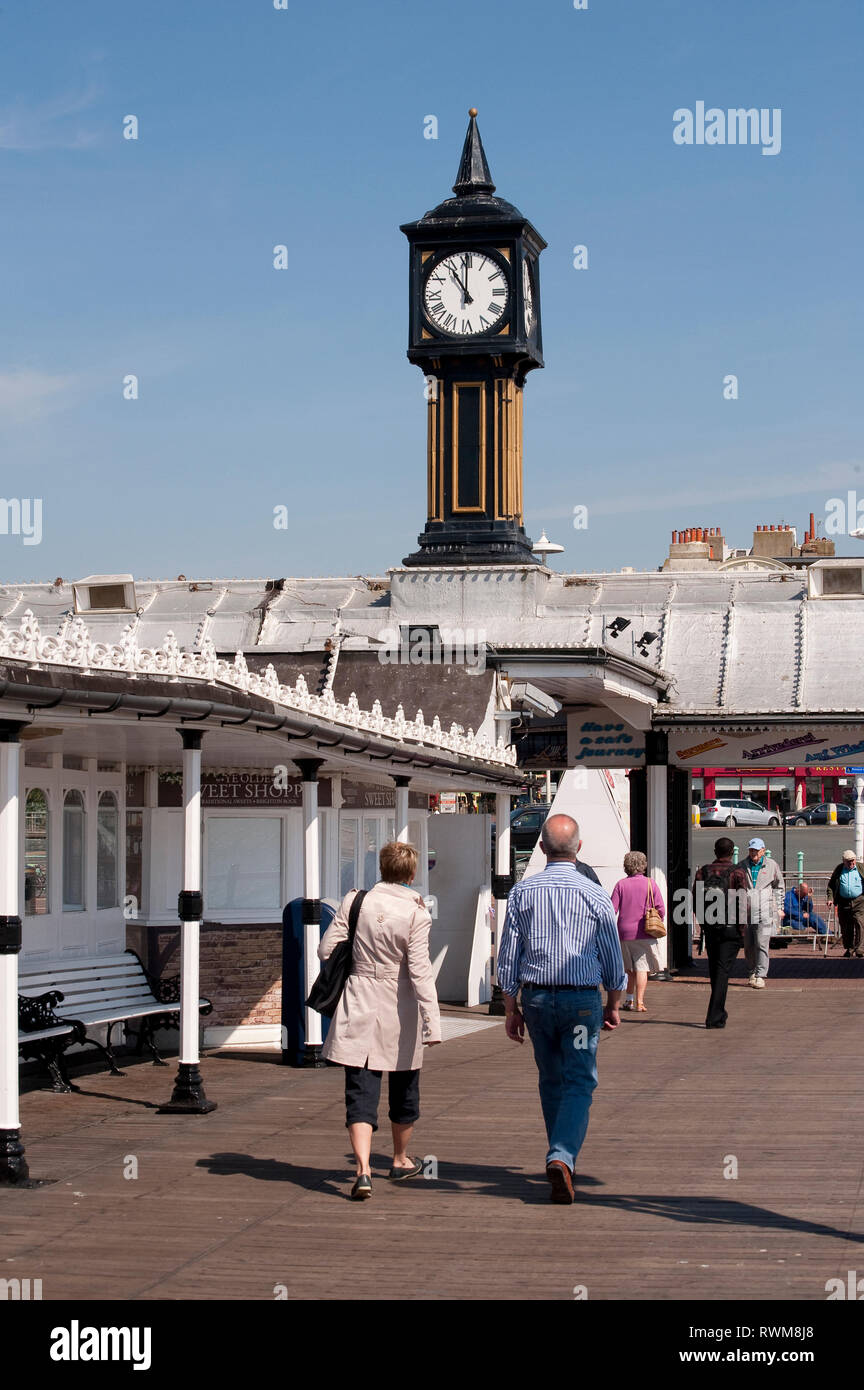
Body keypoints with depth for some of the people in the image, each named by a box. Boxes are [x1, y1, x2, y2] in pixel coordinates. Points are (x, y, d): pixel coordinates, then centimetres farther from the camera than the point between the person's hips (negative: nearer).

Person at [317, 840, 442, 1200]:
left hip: (358, 1008, 1)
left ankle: (363, 1170, -18)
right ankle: (401, 1160, 36)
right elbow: (420, 970, -16)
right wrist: (432, 1022, -17)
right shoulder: (416, 913, -10)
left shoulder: (355, 901, -3)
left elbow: (326, 949, 1)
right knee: (403, 1088, 19)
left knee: (360, 1092, -2)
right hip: (398, 1009, -1)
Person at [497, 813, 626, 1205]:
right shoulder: (596, 896, -5)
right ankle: (561, 1157, -21)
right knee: (579, 1084, -2)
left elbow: (508, 956, 1)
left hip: (536, 997, 3)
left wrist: (511, 1008, 9)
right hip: (582, 999, -2)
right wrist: (613, 1006, 15)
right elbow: (612, 959, 2)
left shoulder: (522, 892, -1)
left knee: (551, 1082, 17)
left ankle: (561, 1158, 26)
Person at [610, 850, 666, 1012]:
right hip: (643, 933, -2)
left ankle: (629, 1000, 21)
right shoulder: (650, 883, -2)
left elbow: (612, 909, -3)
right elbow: (661, 909, -5)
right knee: (642, 968, -1)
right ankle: (639, 1003, -8)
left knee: (629, 968, 17)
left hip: (624, 932, 2)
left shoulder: (621, 884, 0)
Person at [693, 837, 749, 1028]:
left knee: (714, 970, 16)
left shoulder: (703, 871, 4)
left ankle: (719, 1012, 27)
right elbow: (743, 902, -12)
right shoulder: (737, 873, -6)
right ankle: (715, 1017, -12)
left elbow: (695, 900, 5)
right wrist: (742, 928, -6)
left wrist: (702, 923, 14)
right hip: (730, 928, -3)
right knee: (723, 971, -4)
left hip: (710, 928, 3)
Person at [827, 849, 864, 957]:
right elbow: (830, 885, 14)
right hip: (843, 903, 2)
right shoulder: (839, 869, 10)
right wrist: (830, 898, 2)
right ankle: (848, 949, 16)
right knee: (845, 927, 4)